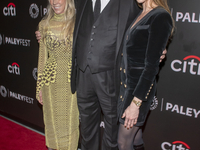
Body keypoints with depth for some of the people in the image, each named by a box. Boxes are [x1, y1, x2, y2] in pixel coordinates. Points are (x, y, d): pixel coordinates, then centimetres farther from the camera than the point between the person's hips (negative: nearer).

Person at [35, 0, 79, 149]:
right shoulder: (44, 24, 4)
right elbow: (42, 55, 8)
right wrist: (39, 86, 8)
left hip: (72, 80, -2)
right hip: (51, 80, 2)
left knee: (71, 120, 9)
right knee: (53, 120, 14)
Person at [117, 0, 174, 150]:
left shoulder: (161, 17, -17)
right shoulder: (142, 14, 9)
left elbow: (152, 65, -20)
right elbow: (131, 55, 11)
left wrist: (136, 102, -20)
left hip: (140, 87, -8)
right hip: (126, 82, 8)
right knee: (134, 131, 21)